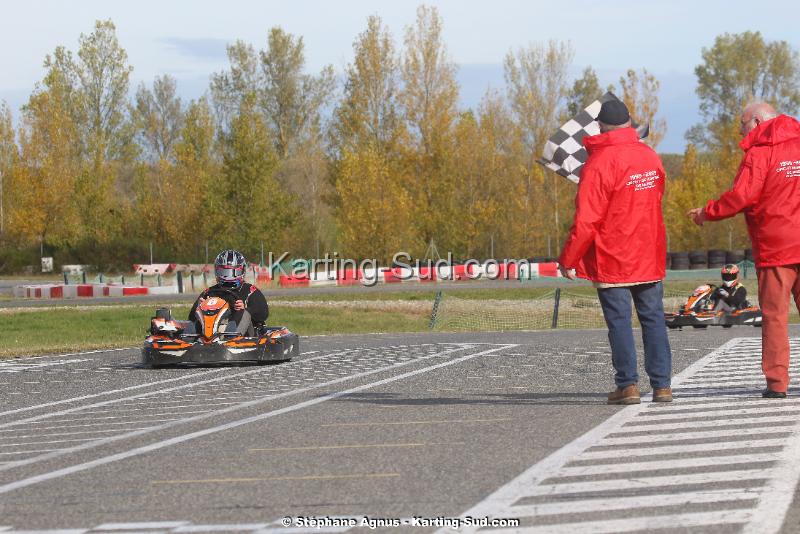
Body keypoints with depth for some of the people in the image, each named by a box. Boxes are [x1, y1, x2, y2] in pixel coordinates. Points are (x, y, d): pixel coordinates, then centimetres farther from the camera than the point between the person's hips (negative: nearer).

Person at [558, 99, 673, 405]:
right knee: (653, 318, 8)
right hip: (650, 258, 5)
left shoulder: (599, 164, -15)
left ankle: (628, 384, -3)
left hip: (612, 261, -5)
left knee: (619, 321, 0)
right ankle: (662, 385, 7)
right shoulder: (650, 157, 5)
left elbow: (587, 220, -16)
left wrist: (568, 259, -9)